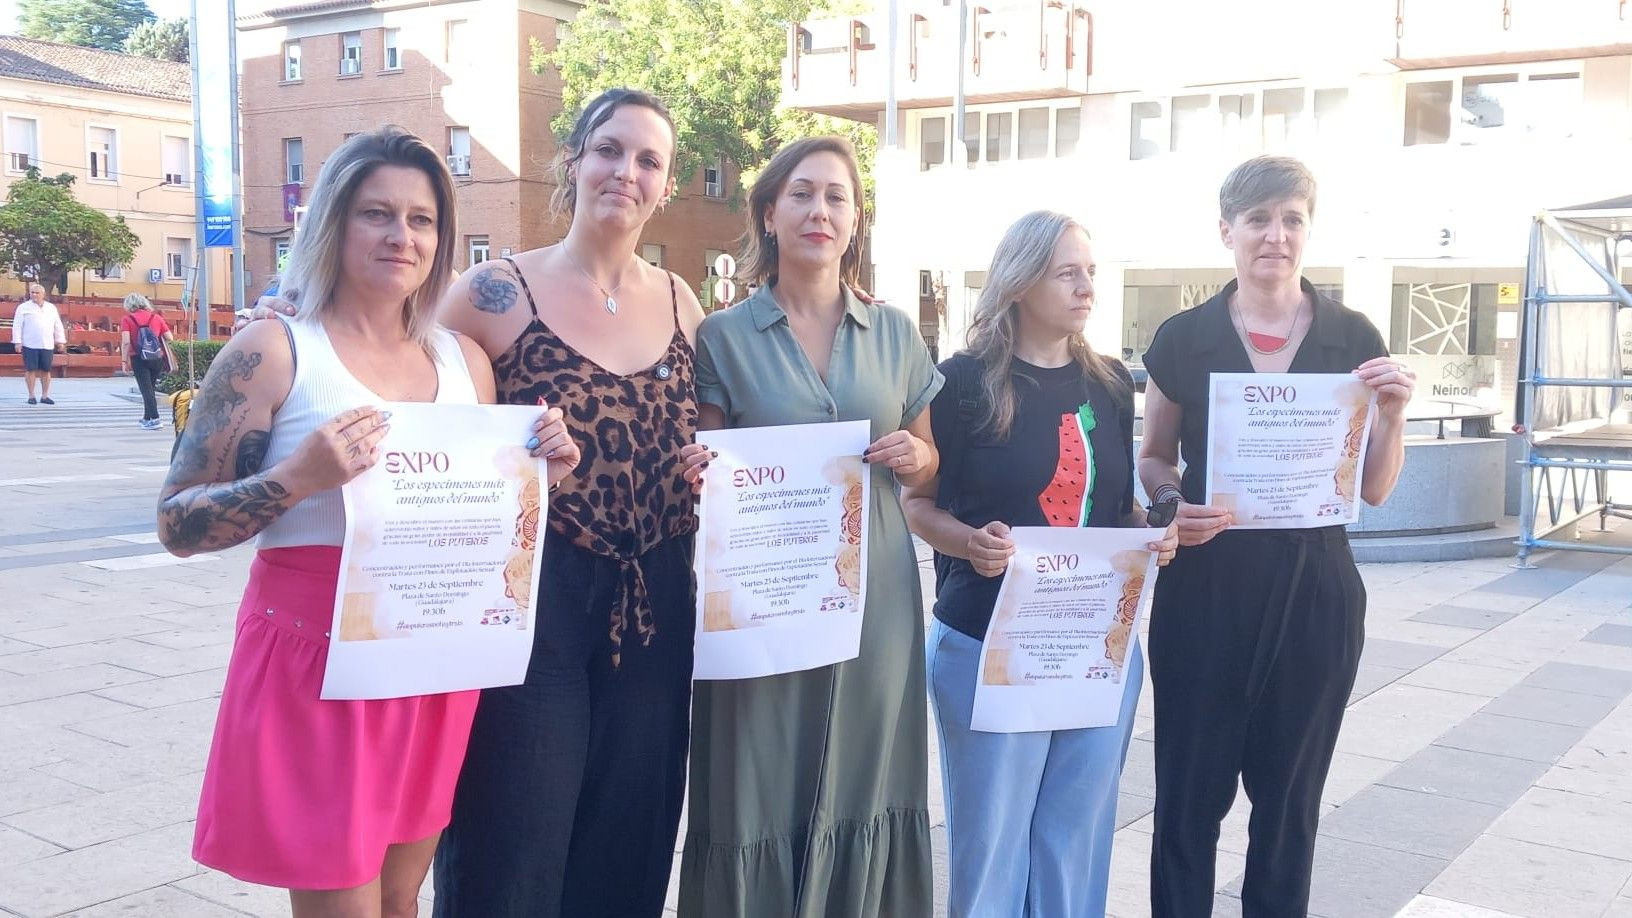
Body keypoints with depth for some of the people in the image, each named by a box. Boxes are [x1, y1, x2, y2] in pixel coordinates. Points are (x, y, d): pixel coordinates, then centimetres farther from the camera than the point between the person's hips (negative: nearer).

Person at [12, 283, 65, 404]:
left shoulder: (51, 308, 13)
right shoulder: (24, 307, 1)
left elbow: (58, 326, 16)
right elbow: (17, 325, -2)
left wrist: (60, 341, 13)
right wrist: (17, 341, -8)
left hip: (47, 345, 3)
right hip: (29, 345, -3)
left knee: (46, 370, 5)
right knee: (31, 370, -2)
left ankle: (45, 396, 13)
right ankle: (31, 396, 4)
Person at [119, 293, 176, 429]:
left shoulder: (127, 319, 0)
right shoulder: (156, 317, 9)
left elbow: (125, 342, -10)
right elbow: (170, 339, 5)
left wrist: (124, 361, -6)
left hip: (139, 358, -4)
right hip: (158, 358, 4)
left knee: (146, 389, -1)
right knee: (150, 387, 18)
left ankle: (154, 419, -11)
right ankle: (147, 418, 29)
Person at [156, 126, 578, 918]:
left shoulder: (463, 359, 7)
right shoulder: (274, 351, -8)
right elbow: (177, 525, -9)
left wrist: (538, 473, -3)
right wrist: (300, 478, -24)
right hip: (316, 663, -5)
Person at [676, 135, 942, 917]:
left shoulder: (896, 334, 8)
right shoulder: (723, 336, 0)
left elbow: (927, 458, 15)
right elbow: (703, 468, 4)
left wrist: (915, 457, -7)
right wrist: (701, 472, -18)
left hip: (873, 593, 2)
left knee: (862, 781, 9)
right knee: (761, 789, 2)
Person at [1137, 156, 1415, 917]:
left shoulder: (1353, 339, 1)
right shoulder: (1182, 339, -2)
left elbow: (1373, 489, 4)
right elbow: (1152, 460, 8)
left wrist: (1392, 414, -13)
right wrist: (1171, 502, -13)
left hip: (1313, 595, 1)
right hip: (1203, 591, -1)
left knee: (1290, 798, 14)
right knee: (1189, 793, 5)